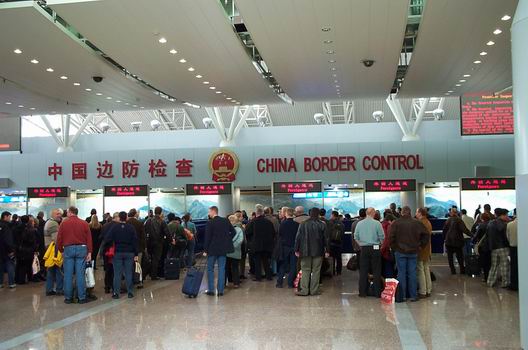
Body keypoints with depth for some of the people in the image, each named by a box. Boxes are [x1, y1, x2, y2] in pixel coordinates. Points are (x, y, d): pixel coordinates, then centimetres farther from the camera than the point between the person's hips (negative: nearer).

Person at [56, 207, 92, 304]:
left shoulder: (64, 223, 2)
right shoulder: (84, 223, 3)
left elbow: (59, 239, 2)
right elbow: (89, 239, 0)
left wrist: (61, 250, 14)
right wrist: (89, 252, 3)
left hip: (68, 249, 0)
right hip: (81, 249, 0)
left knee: (68, 275, 6)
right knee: (80, 274, 1)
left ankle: (68, 297, 10)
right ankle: (82, 297, 2)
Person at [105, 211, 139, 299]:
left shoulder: (114, 228, -3)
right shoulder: (131, 228, 0)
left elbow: (108, 240, -6)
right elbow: (135, 241, 0)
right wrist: (136, 254, 4)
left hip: (117, 253, -1)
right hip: (129, 253, 1)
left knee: (117, 274, 4)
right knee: (129, 273, 6)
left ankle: (116, 293, 4)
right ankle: (130, 292, 7)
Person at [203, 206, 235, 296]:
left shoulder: (210, 223, -12)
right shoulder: (226, 221, 3)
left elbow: (207, 237, -13)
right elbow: (233, 231, 6)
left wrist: (205, 250, -8)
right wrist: (227, 240, 11)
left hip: (213, 249, -4)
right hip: (223, 249, 4)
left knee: (210, 269, 8)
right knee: (221, 269, 7)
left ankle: (211, 290, 8)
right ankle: (220, 290, 6)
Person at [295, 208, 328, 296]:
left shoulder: (303, 224, -3)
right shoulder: (321, 225, -4)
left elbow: (298, 238, -2)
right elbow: (325, 238, -2)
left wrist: (297, 250, 4)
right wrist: (326, 251, 5)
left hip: (306, 251, 0)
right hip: (318, 252, 0)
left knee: (305, 270, 5)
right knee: (316, 271, 7)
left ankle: (304, 290, 2)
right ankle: (314, 290, 8)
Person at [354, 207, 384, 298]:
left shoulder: (359, 223, 1)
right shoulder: (377, 223, -8)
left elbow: (356, 237, 5)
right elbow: (382, 237, -6)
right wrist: (380, 244, 11)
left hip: (364, 249, 2)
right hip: (375, 248, -2)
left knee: (363, 271, 8)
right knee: (376, 271, 5)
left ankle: (363, 292, 10)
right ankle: (377, 292, 6)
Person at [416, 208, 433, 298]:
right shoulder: (428, 223, 10)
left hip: (420, 250, -9)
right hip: (427, 250, 9)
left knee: (420, 270, -3)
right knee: (427, 269, 15)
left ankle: (422, 292, -1)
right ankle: (428, 290, 20)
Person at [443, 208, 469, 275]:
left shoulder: (448, 220, 3)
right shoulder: (458, 220, -9)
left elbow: (444, 230, 8)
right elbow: (464, 229, -18)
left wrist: (444, 238, 18)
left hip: (448, 241, 2)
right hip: (457, 241, -2)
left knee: (450, 256, 7)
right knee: (459, 255, 8)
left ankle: (452, 270, 4)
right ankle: (462, 270, 8)